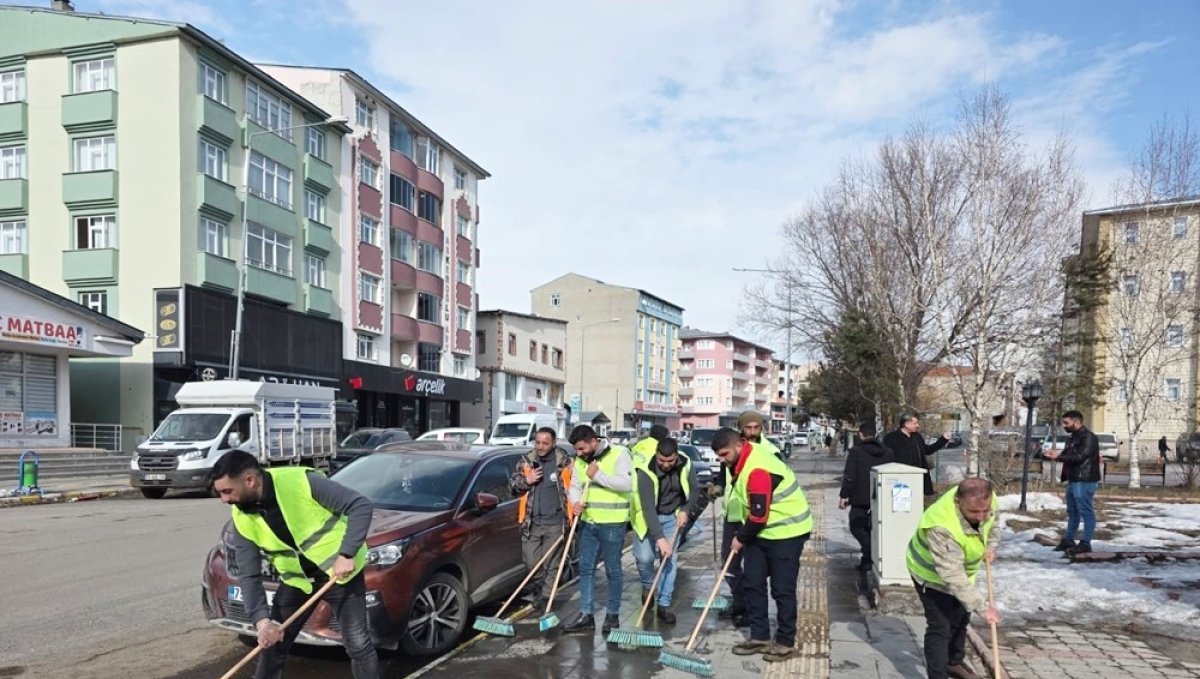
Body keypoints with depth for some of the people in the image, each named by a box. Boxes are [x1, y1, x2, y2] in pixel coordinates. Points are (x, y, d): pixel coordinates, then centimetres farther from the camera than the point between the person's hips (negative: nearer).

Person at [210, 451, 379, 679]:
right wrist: (262, 620, -20)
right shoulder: (243, 519, -10)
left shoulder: (302, 481, -28)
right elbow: (249, 576, -6)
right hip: (296, 580, 5)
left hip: (341, 571, -5)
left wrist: (347, 554, -33)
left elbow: (361, 506, -26)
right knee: (272, 645, 10)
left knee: (358, 644, -3)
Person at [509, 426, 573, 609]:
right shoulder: (526, 461, 5)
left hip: (554, 523, -2)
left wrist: (572, 514, -6)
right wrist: (526, 481, -10)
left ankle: (546, 598, 11)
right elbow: (512, 484, 9)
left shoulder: (564, 462, -3)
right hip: (531, 522, 3)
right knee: (531, 562, 6)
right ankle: (536, 595, 27)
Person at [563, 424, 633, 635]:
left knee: (612, 570, 4)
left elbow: (627, 484, -22)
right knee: (585, 568, 8)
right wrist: (576, 502, -9)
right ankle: (585, 615, 17)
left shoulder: (619, 454, -12)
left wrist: (598, 475, -21)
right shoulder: (580, 460, 9)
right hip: (588, 522, 6)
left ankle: (612, 615, 18)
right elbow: (575, 485, 12)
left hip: (612, 523, -6)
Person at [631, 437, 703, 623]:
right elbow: (648, 508, -33)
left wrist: (685, 511, -13)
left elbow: (695, 490, 2)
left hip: (672, 517, 3)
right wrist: (660, 538, -38)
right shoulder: (646, 471, -29)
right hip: (648, 518, -3)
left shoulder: (686, 465, -16)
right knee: (645, 557, -11)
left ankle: (664, 605, 9)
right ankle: (647, 586, 21)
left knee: (670, 559, 0)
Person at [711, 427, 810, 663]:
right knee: (752, 583, 9)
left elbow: (759, 515, -25)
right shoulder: (744, 462, 4)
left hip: (786, 533, -10)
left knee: (782, 589, -2)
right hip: (761, 532, 10)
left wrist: (741, 538, -10)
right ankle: (760, 636, 19)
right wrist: (744, 536, 15)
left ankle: (786, 642, 11)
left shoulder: (757, 470, -28)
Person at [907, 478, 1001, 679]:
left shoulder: (988, 500, -24)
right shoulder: (941, 527, -46)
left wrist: (991, 545, -12)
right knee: (940, 627, -9)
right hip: (931, 574, -7)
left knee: (960, 620, 21)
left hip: (961, 570, 8)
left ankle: (954, 663, 42)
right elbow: (953, 577, -41)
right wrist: (981, 607, -40)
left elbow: (993, 522, 4)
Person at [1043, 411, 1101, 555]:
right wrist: (1056, 454, -1)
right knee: (1072, 512, 15)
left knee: (1086, 512, -5)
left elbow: (1079, 457, -22)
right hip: (1073, 480, 10)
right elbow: (1068, 455, 19)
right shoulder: (1073, 437, 17)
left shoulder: (1088, 437, -14)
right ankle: (1068, 540, 22)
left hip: (1084, 481, -10)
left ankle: (1085, 543, -3)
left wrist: (1058, 456, -19)